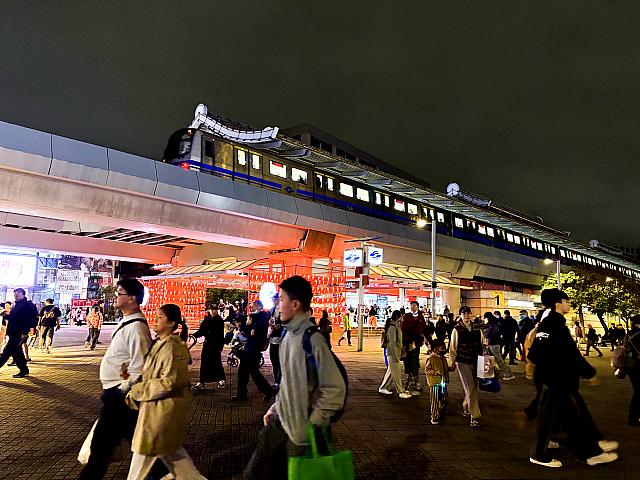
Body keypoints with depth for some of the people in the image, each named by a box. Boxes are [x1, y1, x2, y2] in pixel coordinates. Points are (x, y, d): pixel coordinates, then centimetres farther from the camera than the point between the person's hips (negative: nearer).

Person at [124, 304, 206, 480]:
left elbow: (168, 382, -24)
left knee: (145, 449, 9)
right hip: (158, 404, 9)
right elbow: (151, 374, 14)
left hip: (162, 407, -9)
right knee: (168, 447, 19)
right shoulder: (159, 344, 7)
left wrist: (138, 390, -16)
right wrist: (131, 376, -2)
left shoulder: (171, 348, -23)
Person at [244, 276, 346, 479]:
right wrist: (275, 407, 10)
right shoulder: (288, 335, 3)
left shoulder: (312, 339, -23)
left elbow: (335, 388, -24)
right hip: (280, 422, 8)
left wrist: (312, 425, -18)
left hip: (302, 432, -7)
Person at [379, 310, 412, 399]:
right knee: (396, 373, -3)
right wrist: (395, 356, -20)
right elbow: (392, 343, -21)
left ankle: (383, 388, 25)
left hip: (396, 352, 10)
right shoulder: (392, 327, -18)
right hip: (392, 353, -10)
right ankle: (401, 392, 3)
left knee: (391, 371, 16)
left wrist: (402, 350, 18)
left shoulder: (395, 326, 12)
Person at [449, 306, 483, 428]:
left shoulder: (477, 329, 8)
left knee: (474, 387, 12)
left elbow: (482, 344, 16)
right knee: (470, 389, -7)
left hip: (476, 362, 4)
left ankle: (465, 407, 35)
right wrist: (452, 361, -1)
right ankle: (474, 416, -1)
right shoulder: (457, 330, -3)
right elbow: (452, 347, 0)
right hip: (463, 362, -4)